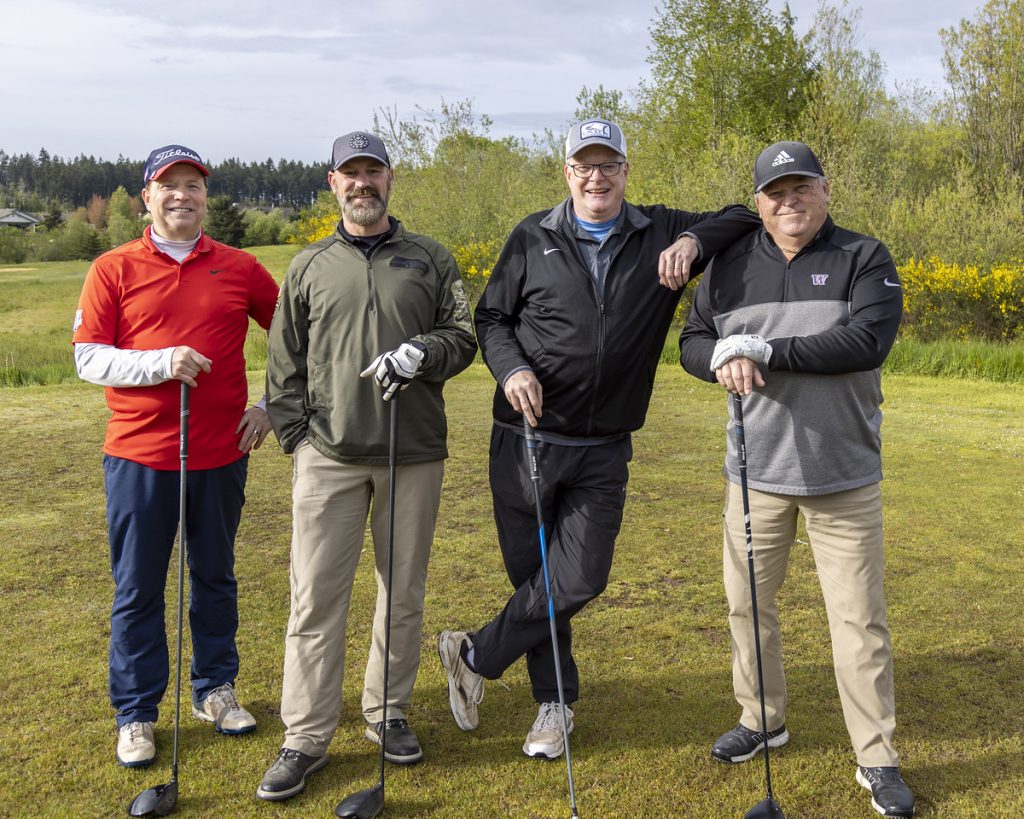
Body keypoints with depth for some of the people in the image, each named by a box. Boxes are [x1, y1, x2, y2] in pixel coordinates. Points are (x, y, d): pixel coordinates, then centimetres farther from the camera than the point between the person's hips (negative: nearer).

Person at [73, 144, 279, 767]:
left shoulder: (240, 269, 5)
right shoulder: (114, 270, 1)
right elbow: (88, 359, -4)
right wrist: (159, 363, -18)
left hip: (222, 454, 2)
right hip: (139, 456, -1)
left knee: (215, 578, 15)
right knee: (138, 589, 7)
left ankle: (215, 690, 31)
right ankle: (136, 715, 20)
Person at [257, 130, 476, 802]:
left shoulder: (431, 260, 10)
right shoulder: (309, 267, 11)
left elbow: (464, 337, 6)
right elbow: (284, 363, 11)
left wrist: (422, 352, -15)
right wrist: (295, 435, 1)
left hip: (415, 453, 1)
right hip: (329, 456, 0)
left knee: (404, 594, 9)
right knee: (316, 598, -2)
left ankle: (389, 714, 26)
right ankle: (306, 739, 8)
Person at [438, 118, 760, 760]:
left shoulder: (662, 234, 4)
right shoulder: (533, 238, 3)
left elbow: (743, 219, 7)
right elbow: (491, 316, 8)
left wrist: (694, 240, -14)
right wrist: (511, 368, -12)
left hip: (603, 453, 1)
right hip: (525, 441, 0)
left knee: (578, 580, -4)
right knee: (532, 574, 7)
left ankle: (475, 657, 19)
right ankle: (555, 703, 27)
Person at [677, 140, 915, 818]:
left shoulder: (865, 260, -6)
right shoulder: (731, 266, 4)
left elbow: (868, 342, -20)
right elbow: (692, 342, 8)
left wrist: (765, 350, -23)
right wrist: (723, 357, -17)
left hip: (844, 478, -3)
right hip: (757, 472, 4)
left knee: (860, 620, 2)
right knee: (748, 603, 14)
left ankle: (878, 758, 16)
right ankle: (763, 720, 36)